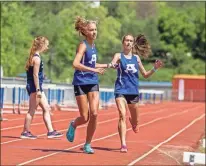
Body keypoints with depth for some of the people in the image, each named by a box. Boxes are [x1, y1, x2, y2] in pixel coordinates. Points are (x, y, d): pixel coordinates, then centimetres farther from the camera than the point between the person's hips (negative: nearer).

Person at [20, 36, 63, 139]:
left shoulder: (33, 57, 14)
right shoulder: (37, 58, -15)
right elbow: (35, 75, -19)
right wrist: (38, 90, -20)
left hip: (37, 87, 10)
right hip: (34, 87, -10)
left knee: (46, 108, 10)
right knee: (32, 110, -3)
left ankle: (50, 131, 11)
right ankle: (25, 132, 3)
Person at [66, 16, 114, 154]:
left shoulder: (93, 45, 11)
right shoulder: (83, 45, -11)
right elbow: (76, 64, -27)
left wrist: (108, 66, 25)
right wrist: (94, 70, -32)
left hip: (93, 83, 6)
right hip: (81, 83, -6)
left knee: (94, 114, -9)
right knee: (85, 118, -3)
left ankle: (88, 144, 5)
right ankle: (73, 125, 33)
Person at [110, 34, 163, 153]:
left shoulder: (136, 57, 10)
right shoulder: (119, 56, 0)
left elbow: (145, 75, 17)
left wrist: (155, 68, 0)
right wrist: (112, 65, -45)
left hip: (133, 91, 4)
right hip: (121, 90, -4)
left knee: (136, 121, 14)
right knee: (122, 116, -21)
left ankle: (133, 122, 52)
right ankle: (123, 144, -22)